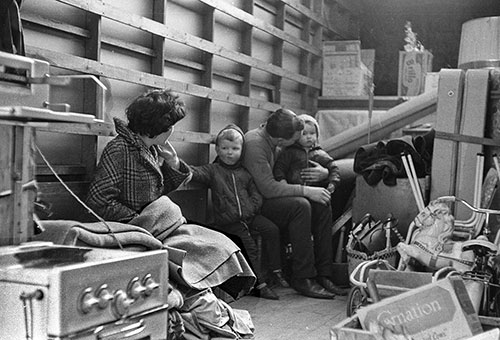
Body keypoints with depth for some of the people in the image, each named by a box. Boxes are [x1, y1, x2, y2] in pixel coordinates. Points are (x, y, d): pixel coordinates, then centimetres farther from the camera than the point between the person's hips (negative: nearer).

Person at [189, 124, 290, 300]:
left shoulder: (245, 173, 16)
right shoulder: (212, 170, 5)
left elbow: (256, 195, 12)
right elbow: (194, 172, -12)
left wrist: (248, 209, -6)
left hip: (249, 216, 4)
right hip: (227, 222, -4)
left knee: (271, 229, -15)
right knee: (249, 244, -19)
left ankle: (275, 269, 0)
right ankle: (259, 284, -8)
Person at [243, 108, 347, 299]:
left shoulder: (276, 142, 5)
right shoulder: (254, 143, -22)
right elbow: (268, 188, -29)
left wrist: (324, 173, -5)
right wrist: (307, 191, -25)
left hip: (273, 198, 9)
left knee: (322, 206, -10)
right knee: (300, 205, -30)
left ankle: (323, 275, -8)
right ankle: (303, 279, -24)